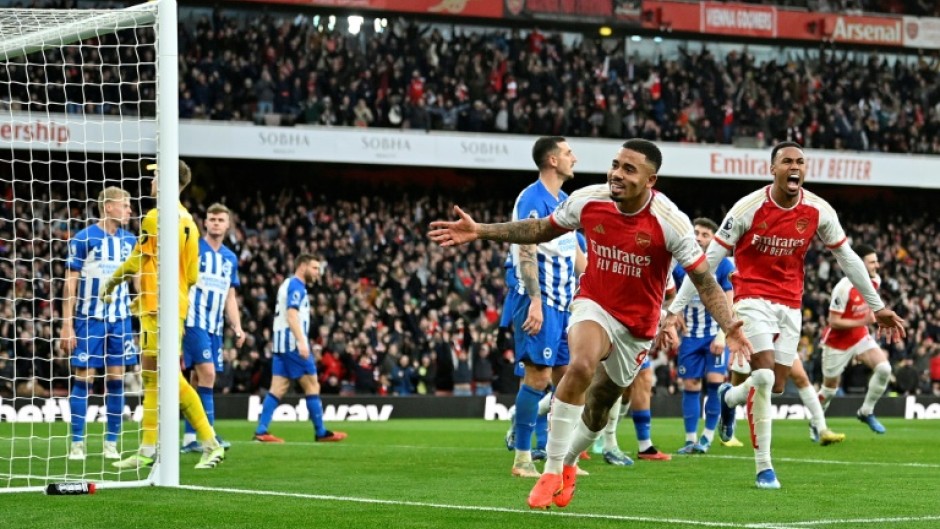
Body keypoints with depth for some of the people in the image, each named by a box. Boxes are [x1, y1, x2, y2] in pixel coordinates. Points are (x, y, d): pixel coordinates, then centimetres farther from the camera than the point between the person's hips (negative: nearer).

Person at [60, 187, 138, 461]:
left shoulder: (129, 240, 8)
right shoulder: (83, 238, -6)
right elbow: (70, 283, -5)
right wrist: (67, 325, -9)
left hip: (120, 319, 4)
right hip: (89, 318, -4)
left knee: (116, 379, 3)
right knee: (84, 378, -3)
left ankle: (111, 443, 10)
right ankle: (77, 443, 3)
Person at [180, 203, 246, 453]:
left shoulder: (230, 258, 15)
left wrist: (237, 328, 10)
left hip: (215, 327, 7)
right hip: (194, 322, -7)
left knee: (198, 379, 8)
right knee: (207, 373, -17)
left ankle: (189, 438, 12)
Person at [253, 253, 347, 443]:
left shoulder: (289, 284, 22)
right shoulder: (296, 286, -9)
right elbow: (292, 314, -21)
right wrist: (302, 342, -28)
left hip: (282, 344, 10)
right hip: (292, 342, -10)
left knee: (277, 388, 3)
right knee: (312, 385, -2)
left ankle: (261, 431, -5)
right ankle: (321, 432, 2)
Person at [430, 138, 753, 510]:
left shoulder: (670, 221, -21)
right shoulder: (588, 201, -14)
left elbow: (704, 280, -15)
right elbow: (541, 229, 4)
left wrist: (728, 327, -29)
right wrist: (480, 232, -2)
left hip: (637, 325, 0)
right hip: (594, 306, 0)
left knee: (597, 409, 12)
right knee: (582, 364, -32)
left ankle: (568, 463, 46)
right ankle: (551, 472, -22)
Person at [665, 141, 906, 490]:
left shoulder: (819, 211, -5)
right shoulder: (749, 207, -14)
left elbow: (848, 258, 8)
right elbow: (709, 259, -10)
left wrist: (877, 307, 10)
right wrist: (676, 308, -12)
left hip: (790, 303, 4)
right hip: (753, 297, -4)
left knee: (776, 386, 5)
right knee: (764, 374, -18)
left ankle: (729, 397, 41)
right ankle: (764, 467, -9)